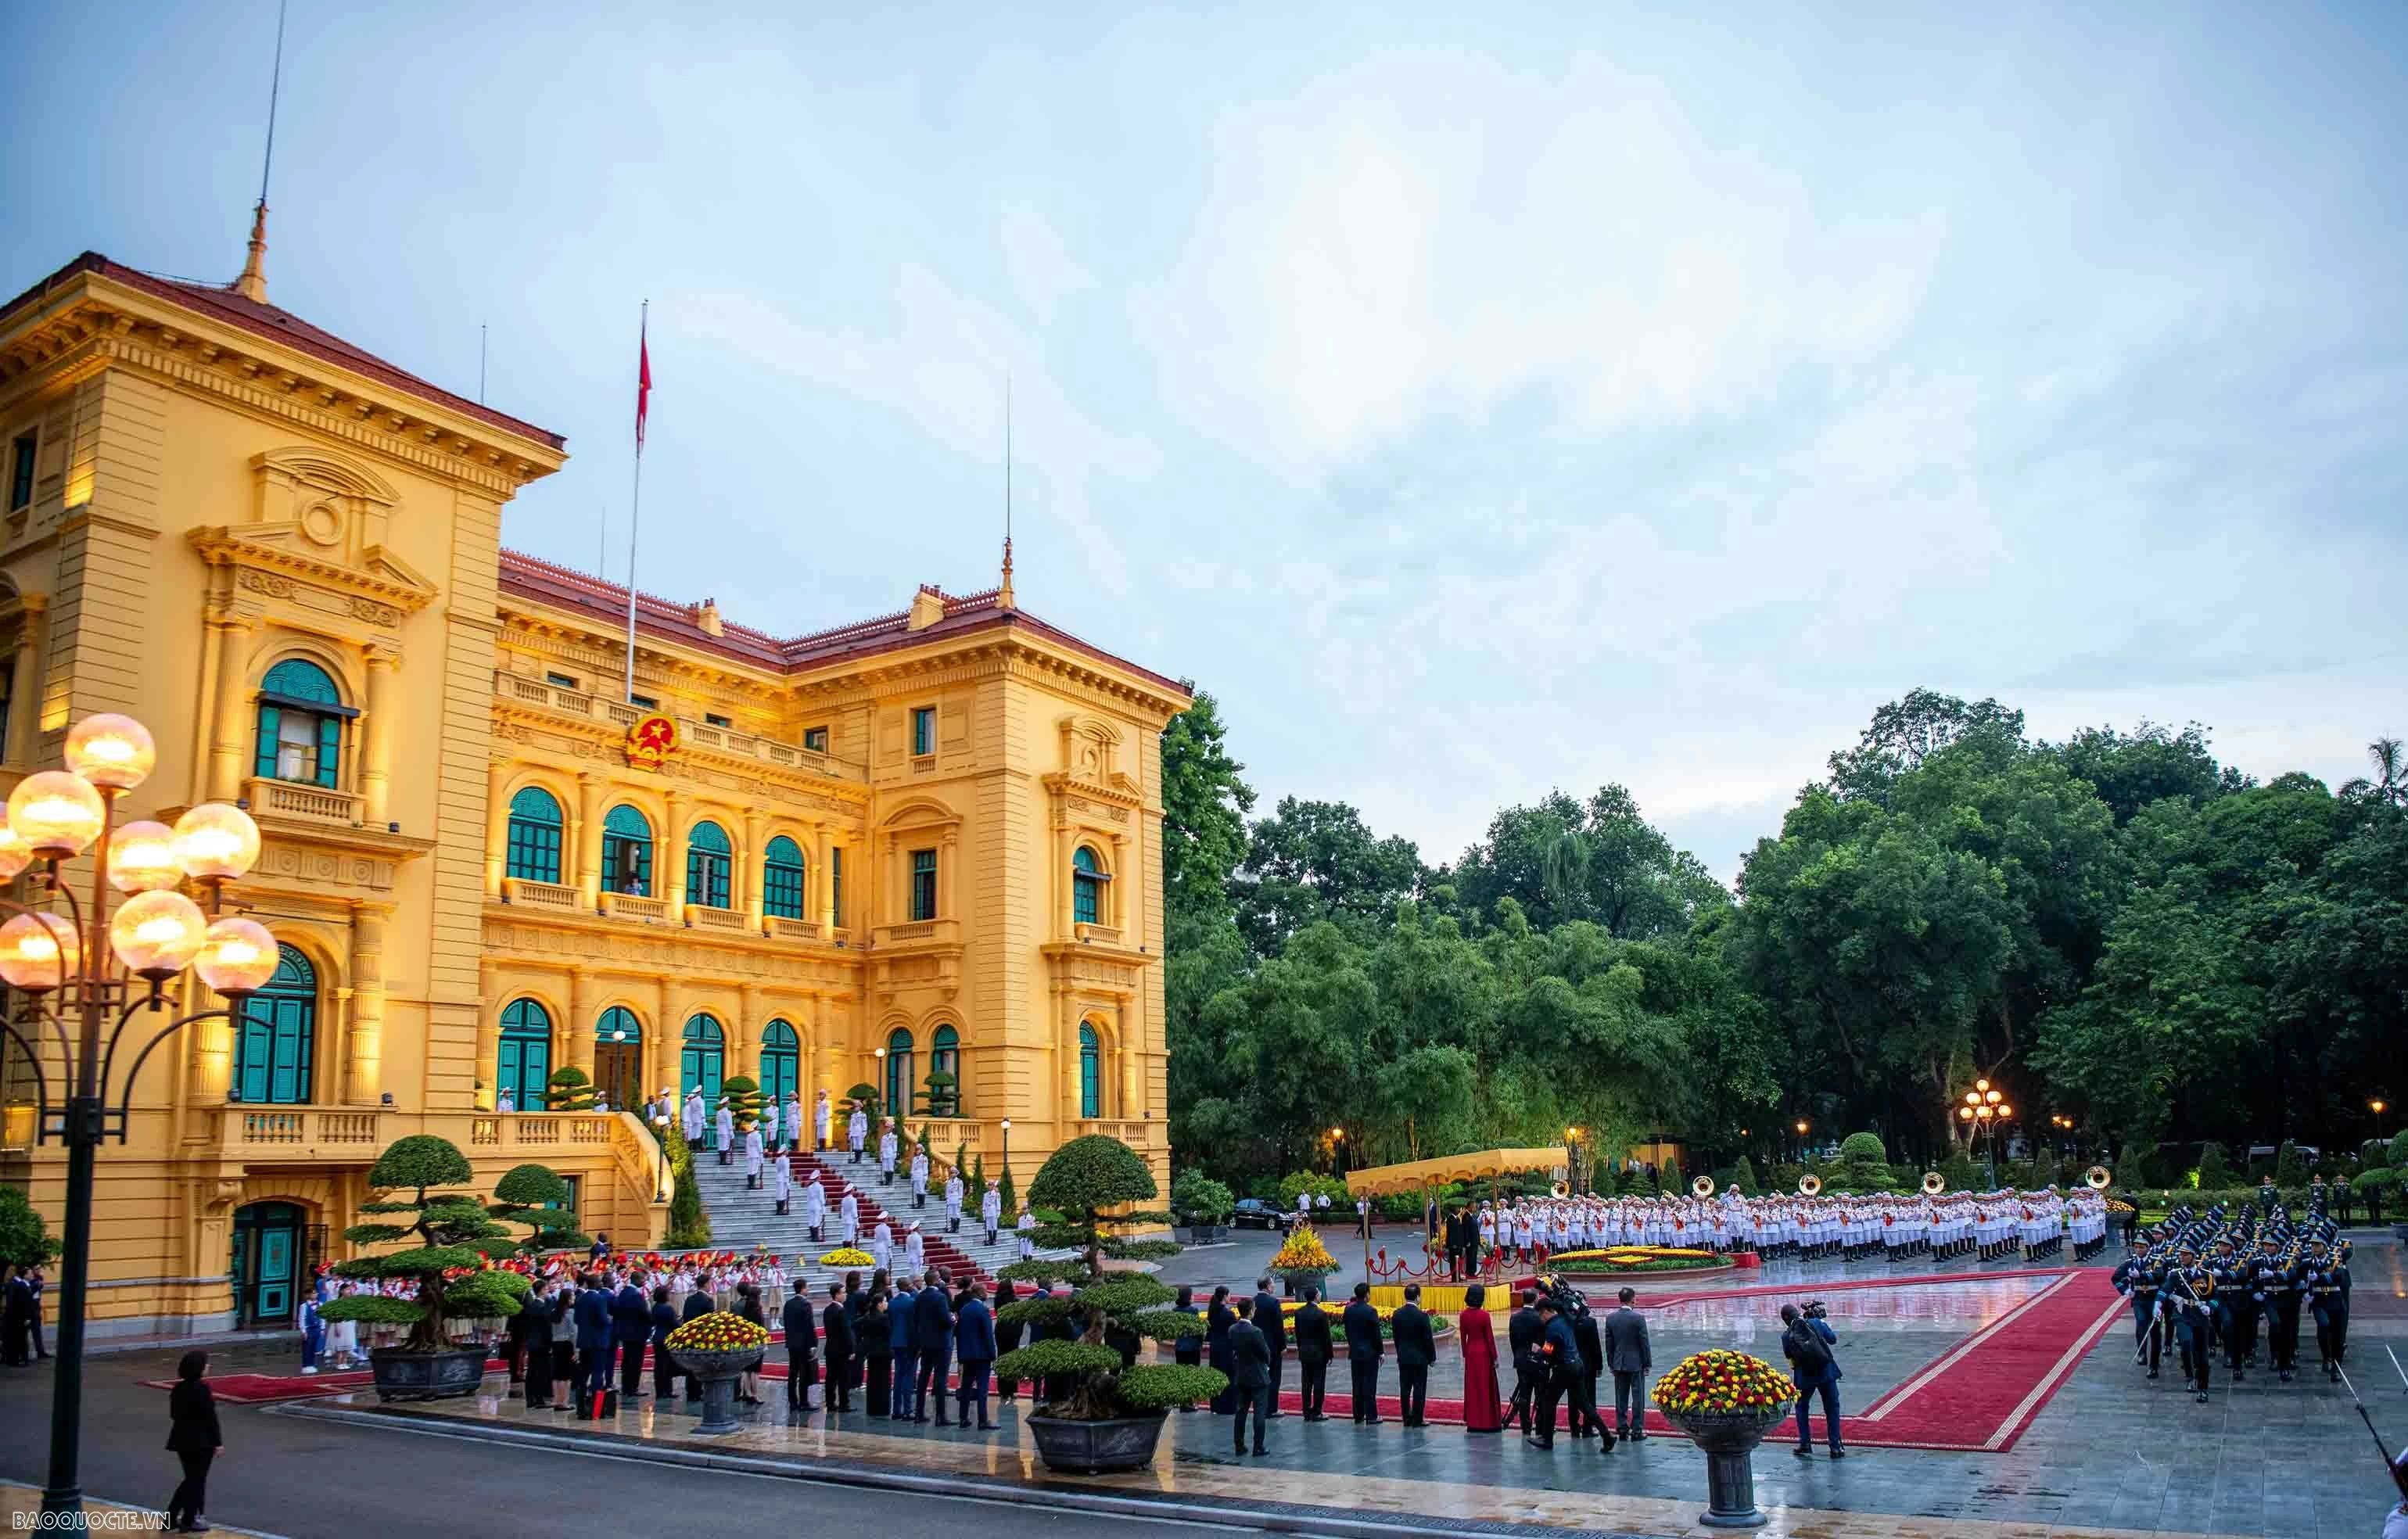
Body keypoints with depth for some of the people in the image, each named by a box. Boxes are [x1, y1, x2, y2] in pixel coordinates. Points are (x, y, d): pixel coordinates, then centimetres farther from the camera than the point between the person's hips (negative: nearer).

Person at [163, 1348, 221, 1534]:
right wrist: (218, 1441, -11)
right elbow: (210, 1416, -17)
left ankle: (170, 1518, 18)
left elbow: (174, 1414, 10)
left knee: (191, 1479, 20)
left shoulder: (178, 1388, 4)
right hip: (201, 1441, -7)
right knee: (197, 1480, 7)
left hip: (183, 1439, 7)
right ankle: (188, 1522, 15)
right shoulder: (202, 1388, -19)